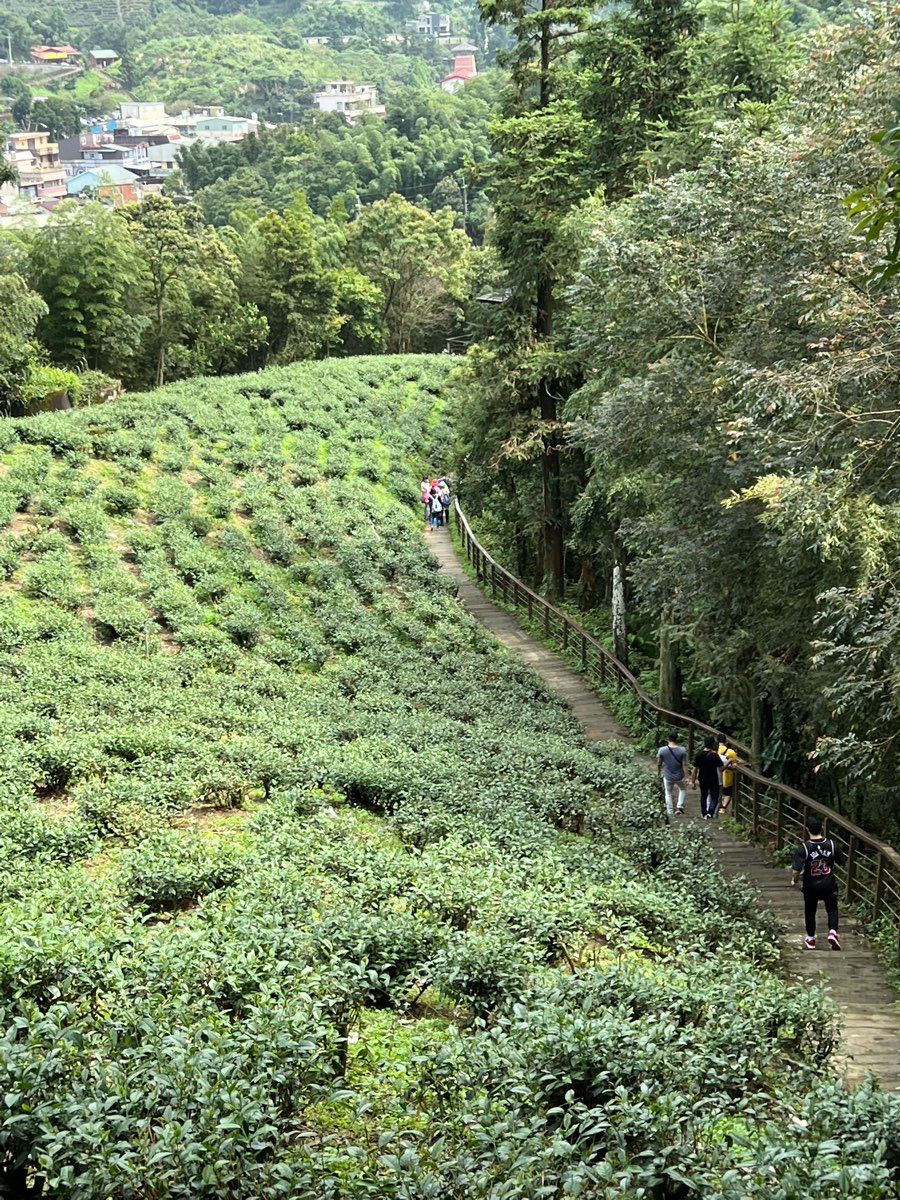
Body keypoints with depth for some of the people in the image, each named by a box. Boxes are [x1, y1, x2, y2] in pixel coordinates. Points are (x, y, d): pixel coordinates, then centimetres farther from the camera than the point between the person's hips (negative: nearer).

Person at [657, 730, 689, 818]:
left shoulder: (662, 750, -15)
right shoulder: (682, 750, -18)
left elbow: (659, 764, -2)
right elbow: (684, 765, -15)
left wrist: (658, 772, 17)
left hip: (667, 777, 0)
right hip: (679, 777, 0)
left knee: (668, 793, 21)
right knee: (682, 789, 30)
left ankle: (669, 812, 24)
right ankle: (680, 806, 20)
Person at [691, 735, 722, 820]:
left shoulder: (699, 755, -7)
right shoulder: (715, 756, -17)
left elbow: (695, 769, -4)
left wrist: (693, 781, 5)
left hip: (703, 780, 4)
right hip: (713, 780, -4)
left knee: (703, 796, 19)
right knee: (714, 797, 8)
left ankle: (704, 813, 27)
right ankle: (710, 813, -7)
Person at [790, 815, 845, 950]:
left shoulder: (803, 848, -20)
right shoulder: (831, 844, -12)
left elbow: (797, 869, -24)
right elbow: (841, 862, 0)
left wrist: (794, 880, -5)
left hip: (811, 886, -1)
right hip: (829, 884, 1)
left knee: (810, 912, 19)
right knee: (832, 909, 19)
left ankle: (810, 940, 31)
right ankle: (832, 932, -3)